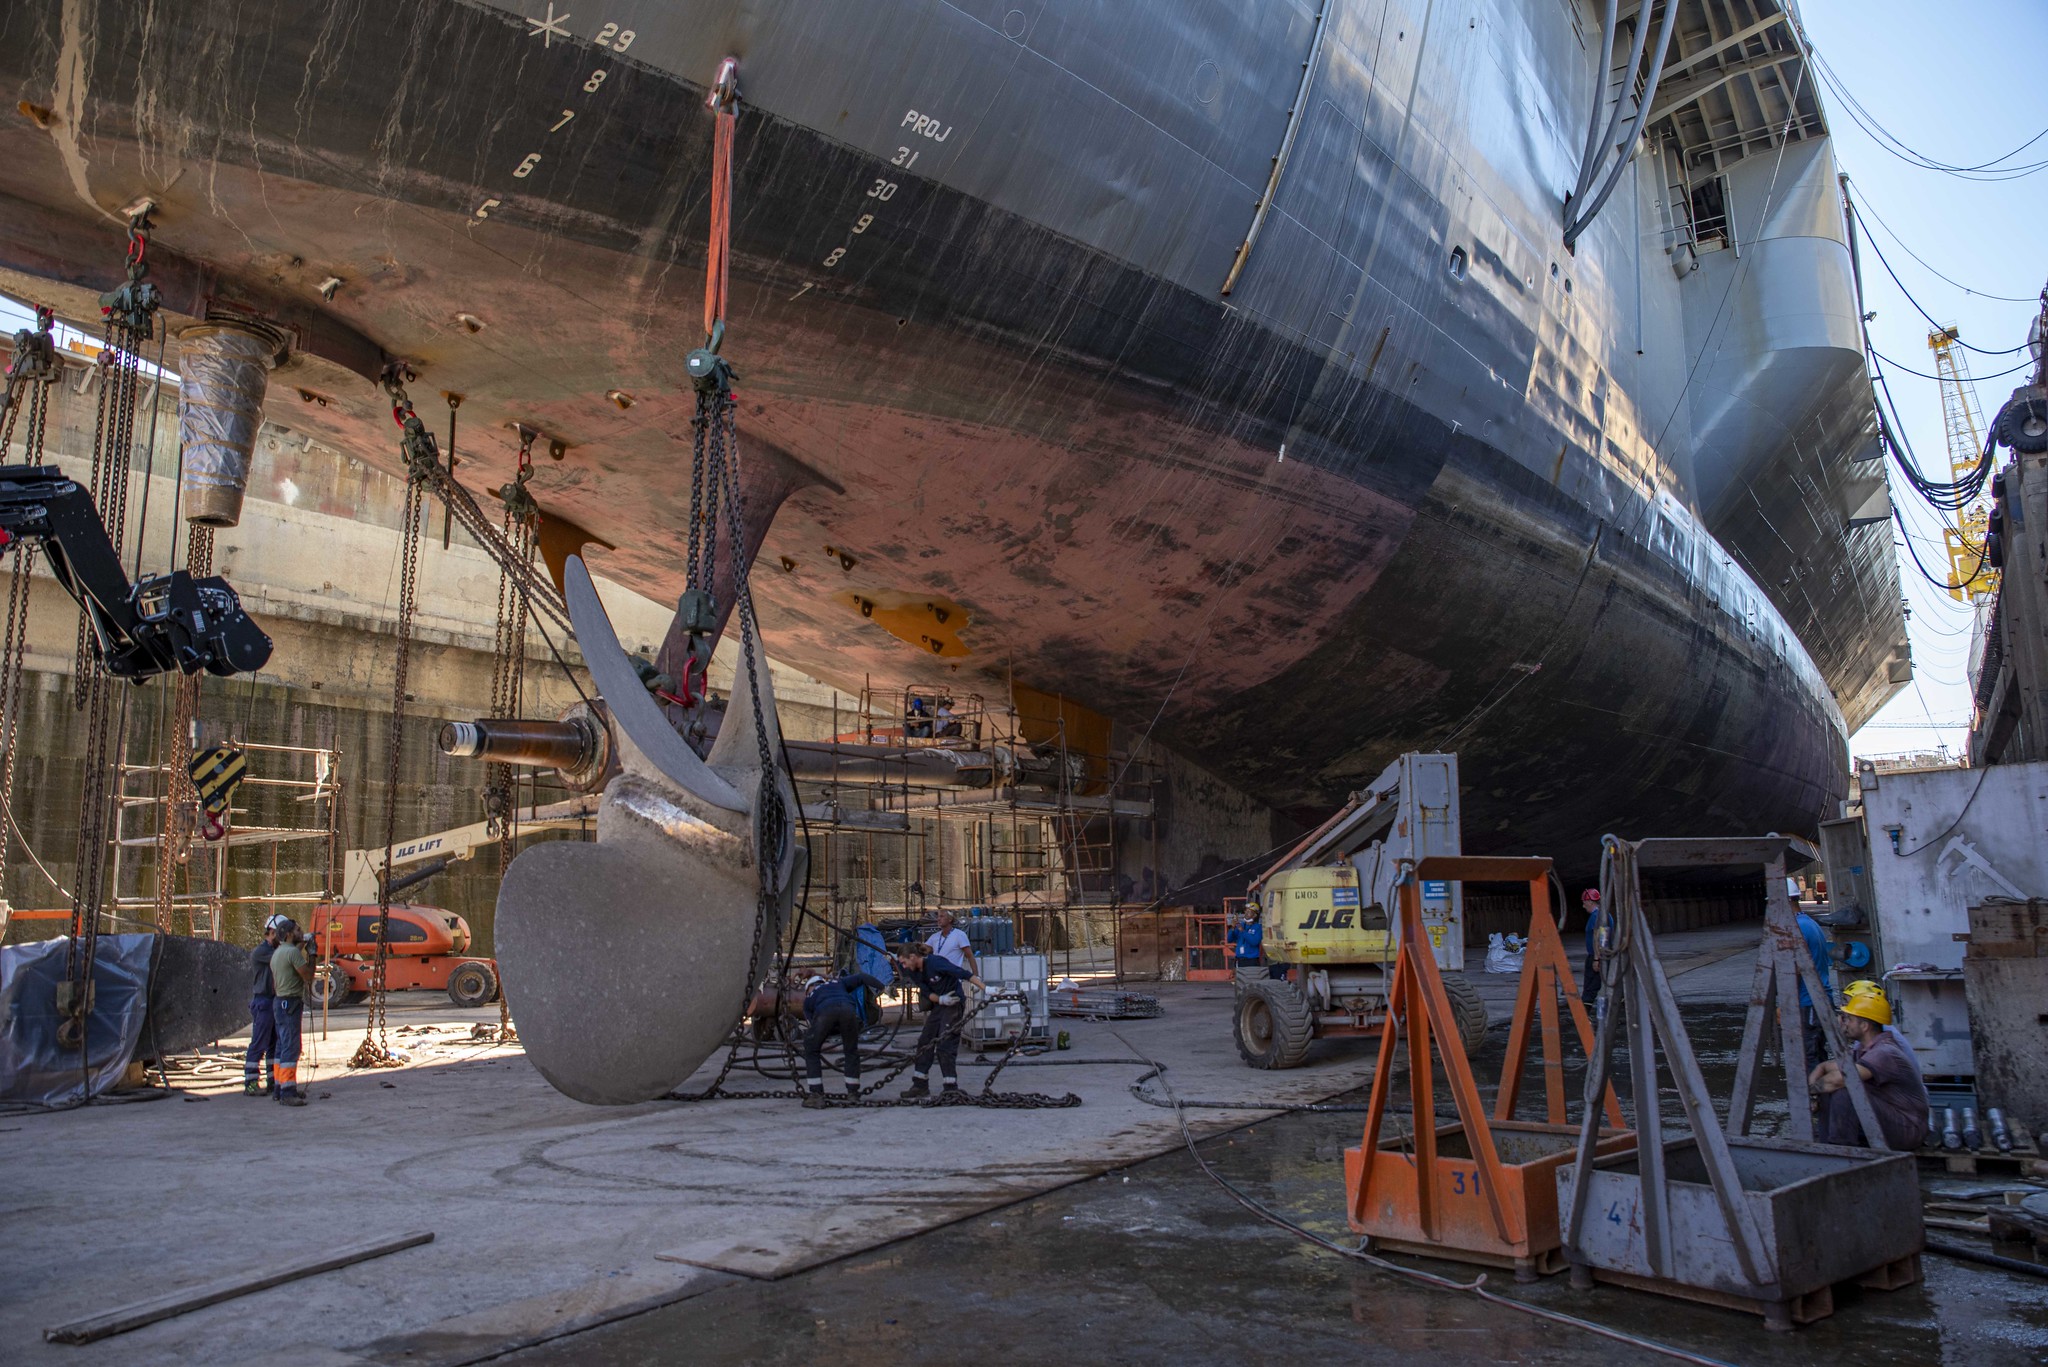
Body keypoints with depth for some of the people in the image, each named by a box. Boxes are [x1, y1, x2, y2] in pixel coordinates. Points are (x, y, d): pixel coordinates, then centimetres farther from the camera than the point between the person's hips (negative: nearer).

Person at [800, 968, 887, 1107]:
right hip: (847, 1008, 1)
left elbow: (812, 1025, 30)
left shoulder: (808, 999, 38)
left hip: (824, 1012, -1)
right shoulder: (838, 982, 43)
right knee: (851, 1051, 23)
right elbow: (862, 978, 32)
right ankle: (853, 1093, 25)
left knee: (811, 1051, 19)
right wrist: (883, 987, 30)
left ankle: (815, 1095, 14)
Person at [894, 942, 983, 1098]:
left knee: (945, 1045, -12)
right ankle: (920, 1085, 14)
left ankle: (951, 1088, -5)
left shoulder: (935, 962, -22)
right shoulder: (915, 972, 3)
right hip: (938, 1005, 9)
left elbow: (963, 974, -27)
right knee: (925, 1043, 7)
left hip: (954, 1004, -9)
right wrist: (941, 999, -23)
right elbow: (926, 992, -2)